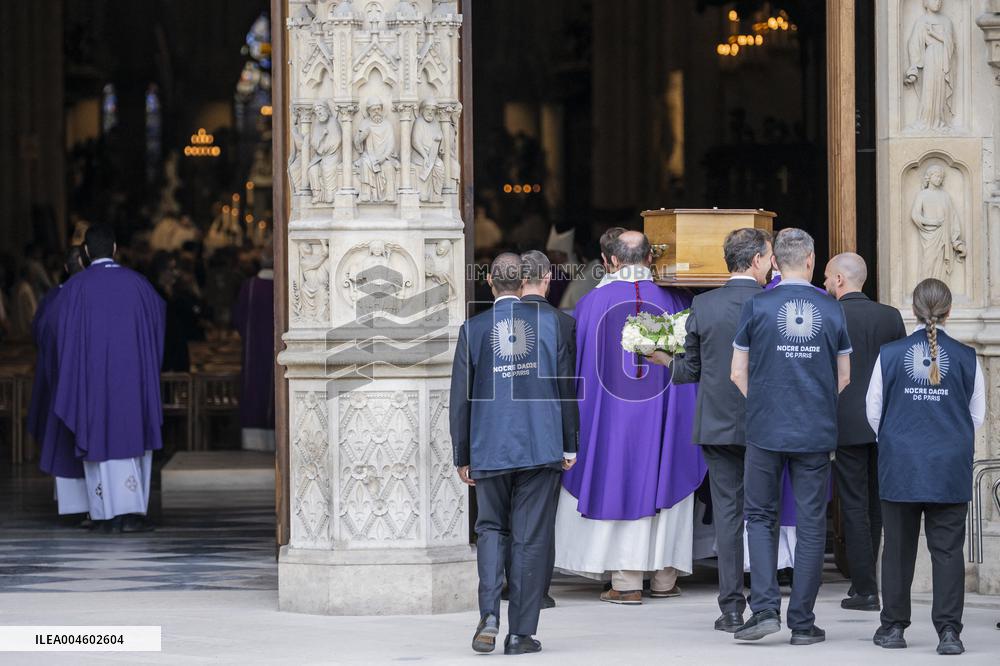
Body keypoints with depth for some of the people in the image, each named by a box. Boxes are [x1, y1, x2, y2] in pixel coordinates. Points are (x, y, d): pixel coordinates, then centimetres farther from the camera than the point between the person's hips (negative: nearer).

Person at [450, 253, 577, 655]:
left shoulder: (473, 330, -1)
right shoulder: (549, 322, -1)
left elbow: (460, 399, 1)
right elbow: (566, 385, 1)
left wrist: (462, 456, 9)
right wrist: (570, 444, 8)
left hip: (489, 450, 0)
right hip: (540, 446, 0)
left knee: (491, 529, 15)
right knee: (531, 538, 5)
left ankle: (489, 615, -5)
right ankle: (521, 632, 5)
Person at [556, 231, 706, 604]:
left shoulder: (593, 302, -5)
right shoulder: (675, 301, 0)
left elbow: (576, 359, 4)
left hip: (612, 408, -2)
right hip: (662, 412, 2)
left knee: (618, 485, 2)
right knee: (664, 485, 11)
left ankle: (626, 583, -1)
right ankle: (665, 577, 15)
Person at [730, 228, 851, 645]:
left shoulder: (756, 306, -4)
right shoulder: (832, 310, 1)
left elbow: (738, 375, 1)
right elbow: (844, 379, 8)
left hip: (765, 432, -1)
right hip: (817, 434, 1)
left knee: (760, 516, 11)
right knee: (811, 524, 6)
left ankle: (765, 607, -4)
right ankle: (802, 623, 8)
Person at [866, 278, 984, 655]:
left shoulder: (890, 355, -3)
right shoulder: (965, 358, -3)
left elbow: (873, 412, 5)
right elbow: (977, 415, 7)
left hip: (900, 468, 1)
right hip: (951, 469, -1)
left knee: (899, 549, 11)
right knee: (947, 550, 2)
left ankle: (894, 626, 17)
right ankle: (948, 630, -4)